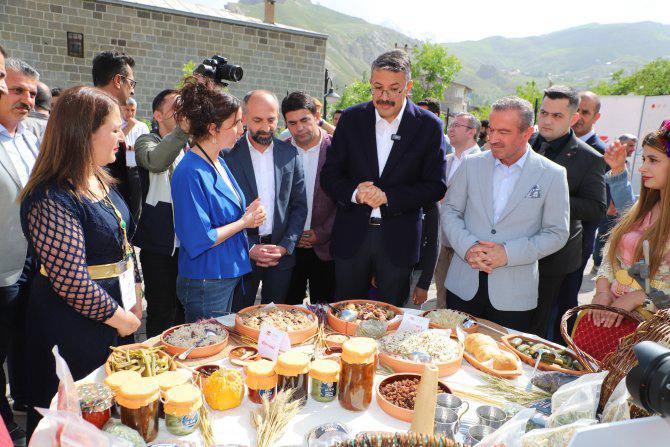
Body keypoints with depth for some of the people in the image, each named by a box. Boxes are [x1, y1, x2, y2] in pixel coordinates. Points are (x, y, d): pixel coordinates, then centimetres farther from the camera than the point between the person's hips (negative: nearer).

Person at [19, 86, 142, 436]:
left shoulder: (101, 181, 5)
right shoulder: (52, 199, -24)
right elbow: (70, 279, -25)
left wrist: (136, 296, 8)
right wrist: (117, 316, -15)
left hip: (117, 312, 8)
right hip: (73, 328, -8)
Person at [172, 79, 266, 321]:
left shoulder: (219, 162, 7)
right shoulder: (190, 173, -21)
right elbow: (198, 240, -24)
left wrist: (248, 216, -4)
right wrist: (244, 222, -13)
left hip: (229, 277, 9)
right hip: (204, 285, -9)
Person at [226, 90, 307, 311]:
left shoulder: (290, 154, 2)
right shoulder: (229, 156, -6)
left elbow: (299, 205, 4)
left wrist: (285, 247, -6)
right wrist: (249, 248, -13)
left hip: (281, 254, 2)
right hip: (241, 255, -2)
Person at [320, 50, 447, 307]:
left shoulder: (429, 126, -4)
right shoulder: (352, 118, 1)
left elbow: (436, 186, -6)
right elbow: (329, 175, 1)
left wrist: (388, 197, -18)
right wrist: (354, 193, -19)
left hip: (399, 240, -1)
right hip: (352, 235, 2)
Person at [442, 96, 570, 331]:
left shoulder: (553, 175, -4)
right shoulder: (471, 164, 2)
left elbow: (557, 233, -3)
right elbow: (450, 212, 5)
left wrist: (508, 253, -16)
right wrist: (468, 246, -13)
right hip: (463, 286, 2)